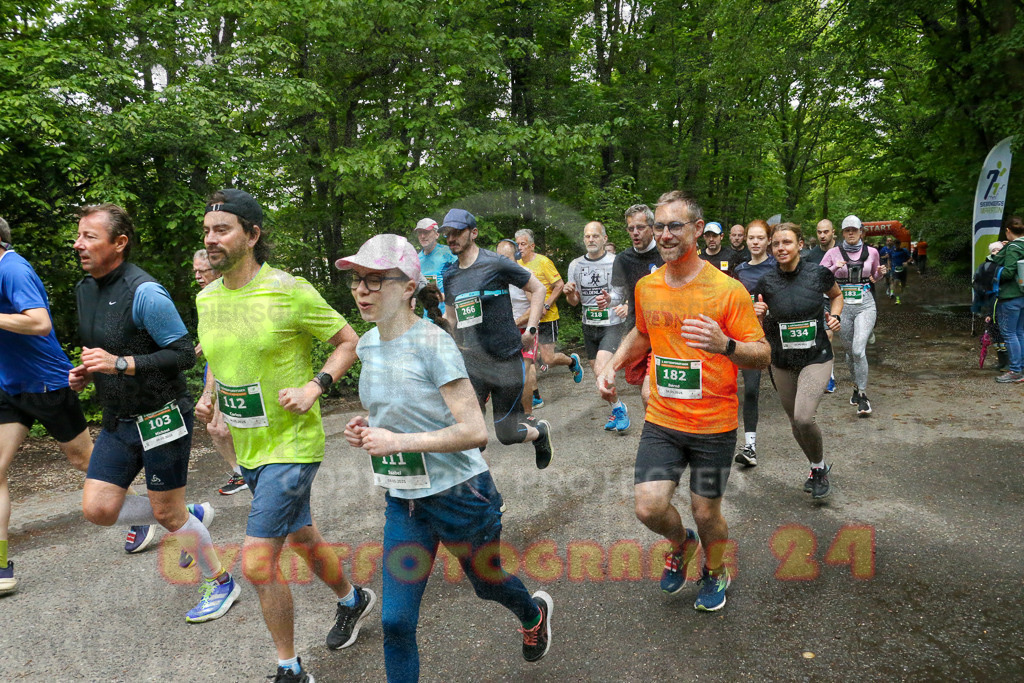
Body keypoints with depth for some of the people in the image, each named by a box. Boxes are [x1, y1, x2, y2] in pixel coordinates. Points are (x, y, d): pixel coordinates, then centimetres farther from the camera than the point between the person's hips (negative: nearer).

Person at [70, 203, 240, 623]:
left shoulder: (145, 293, -19)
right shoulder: (85, 288, 8)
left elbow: (184, 354, -19)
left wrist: (120, 364, -25)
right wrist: (86, 373, 4)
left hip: (161, 418, -8)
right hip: (118, 420, 8)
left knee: (168, 513, 3)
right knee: (97, 509, 5)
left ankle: (220, 583, 24)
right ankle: (192, 517, 27)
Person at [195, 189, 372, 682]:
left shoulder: (289, 291, -16)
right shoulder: (206, 299, 3)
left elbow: (349, 341, -7)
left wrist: (315, 387, -19)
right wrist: (208, 396, 4)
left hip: (292, 443, -7)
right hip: (247, 446, 7)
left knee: (257, 562, -9)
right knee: (301, 538, 23)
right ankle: (352, 600, 50)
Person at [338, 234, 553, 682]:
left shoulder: (433, 343, -22)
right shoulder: (368, 344, 1)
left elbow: (474, 431, -26)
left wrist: (398, 441, -26)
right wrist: (367, 427, -3)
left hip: (459, 495, -5)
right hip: (402, 501, 5)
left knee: (487, 583, 22)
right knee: (395, 621, 3)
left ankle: (535, 614, 57)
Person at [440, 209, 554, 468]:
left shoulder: (496, 264, -7)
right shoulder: (449, 274, 9)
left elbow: (538, 288, 1)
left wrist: (530, 329, -4)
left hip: (506, 361, -4)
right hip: (469, 362, 4)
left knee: (506, 434, 4)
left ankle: (541, 430, 37)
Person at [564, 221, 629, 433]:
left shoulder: (615, 262, -7)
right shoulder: (575, 265, 5)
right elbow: (574, 301, 10)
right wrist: (569, 293, -13)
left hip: (611, 325, -5)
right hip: (588, 326, 5)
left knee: (601, 370, -21)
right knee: (598, 374, 10)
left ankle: (619, 408, 2)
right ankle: (617, 412, 30)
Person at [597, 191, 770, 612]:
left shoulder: (727, 289, -13)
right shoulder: (646, 287, 2)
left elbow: (762, 356, -11)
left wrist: (725, 345, -31)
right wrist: (613, 364, 7)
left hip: (714, 426, -3)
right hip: (662, 422, 3)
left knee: (706, 513, 10)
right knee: (649, 508, -8)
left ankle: (715, 573, 44)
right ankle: (681, 544, 29)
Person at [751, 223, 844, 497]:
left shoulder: (819, 274, -9)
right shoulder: (766, 282, -7)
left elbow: (837, 294, 14)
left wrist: (835, 315, -5)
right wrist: (758, 315, -22)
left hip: (816, 358, -2)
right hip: (782, 362, 3)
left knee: (804, 417, -20)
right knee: (795, 422, 13)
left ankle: (819, 467, 10)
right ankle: (818, 468, 40)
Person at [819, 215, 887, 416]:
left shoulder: (871, 252, 6)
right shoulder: (834, 253, 2)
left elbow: (874, 278, 22)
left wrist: (880, 273, 0)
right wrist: (835, 268, -17)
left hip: (865, 305, -1)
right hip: (843, 305, 1)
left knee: (858, 349, -17)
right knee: (850, 350, 12)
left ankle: (862, 395, -7)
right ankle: (857, 386, 35)